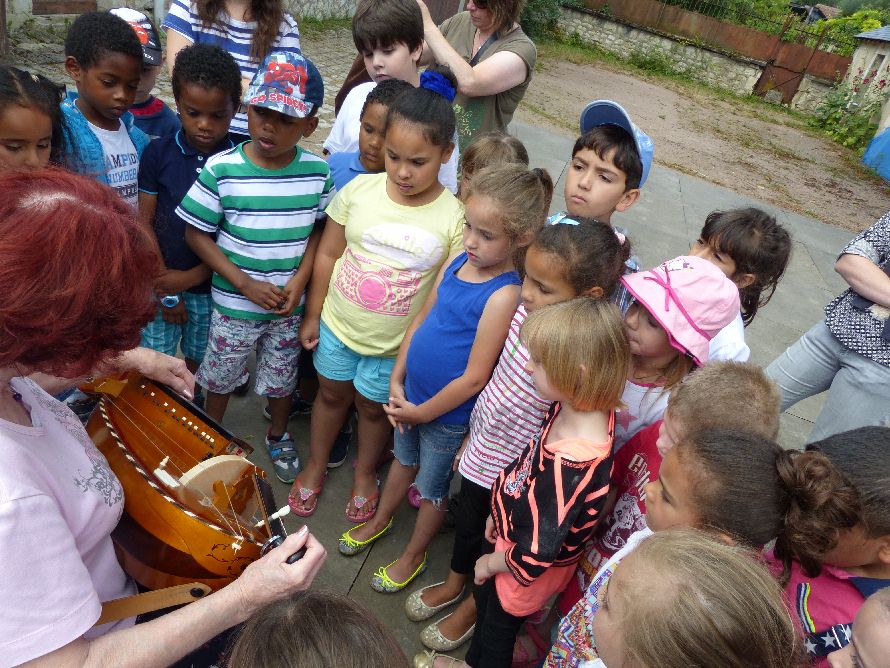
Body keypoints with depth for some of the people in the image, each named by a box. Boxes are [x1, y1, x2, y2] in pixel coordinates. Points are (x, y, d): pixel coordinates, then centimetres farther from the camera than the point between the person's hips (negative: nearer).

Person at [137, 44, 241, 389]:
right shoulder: (158, 152, -6)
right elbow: (144, 220, -3)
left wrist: (190, 277, -13)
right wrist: (165, 289, -6)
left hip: (212, 285, 0)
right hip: (162, 282, 0)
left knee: (200, 366, 17)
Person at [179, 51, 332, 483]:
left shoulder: (318, 172, -11)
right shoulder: (221, 170, -18)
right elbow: (197, 235, -12)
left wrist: (300, 278, -13)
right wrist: (246, 284, -18)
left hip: (290, 305, 2)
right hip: (233, 305, -1)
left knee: (282, 375, 21)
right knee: (221, 375, 20)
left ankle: (278, 436, 49)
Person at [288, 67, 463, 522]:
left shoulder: (454, 218, -20)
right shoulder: (359, 190, -14)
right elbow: (328, 254, -3)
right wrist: (312, 315, 3)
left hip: (396, 344, -2)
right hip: (337, 325, 2)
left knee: (373, 407, 21)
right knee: (332, 395, 24)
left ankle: (365, 473, 51)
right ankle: (315, 465, 51)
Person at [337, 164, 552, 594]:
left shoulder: (504, 296, -29)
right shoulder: (456, 263, -8)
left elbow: (474, 378, -25)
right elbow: (422, 319, 3)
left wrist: (423, 412, -14)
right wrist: (397, 380, -1)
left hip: (448, 413, -6)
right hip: (411, 395, 6)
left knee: (432, 486, 19)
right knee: (404, 459, 31)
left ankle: (413, 556, 45)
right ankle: (380, 520, 58)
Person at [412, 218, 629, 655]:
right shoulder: (526, 312, -14)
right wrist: (471, 436, 12)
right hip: (481, 454, 6)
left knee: (495, 542, 22)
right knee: (466, 520, 30)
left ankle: (472, 608, 55)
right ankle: (453, 584, 61)